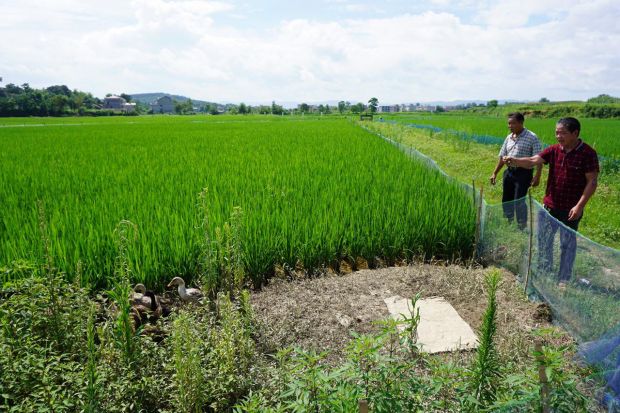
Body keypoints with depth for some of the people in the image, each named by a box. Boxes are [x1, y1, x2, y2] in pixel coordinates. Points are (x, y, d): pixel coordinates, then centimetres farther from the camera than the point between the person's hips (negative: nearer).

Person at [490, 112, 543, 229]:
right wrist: (495, 173, 13)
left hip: (524, 173, -6)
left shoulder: (532, 137, -9)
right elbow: (502, 157, 16)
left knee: (519, 201, -8)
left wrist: (537, 176, -20)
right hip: (509, 172, 6)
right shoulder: (509, 137, 9)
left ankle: (522, 227, 7)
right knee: (506, 200, 12)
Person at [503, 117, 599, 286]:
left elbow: (592, 181, -12)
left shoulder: (587, 153, -13)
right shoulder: (554, 150, -1)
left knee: (568, 243, 11)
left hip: (571, 209, -4)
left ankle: (564, 278, 27)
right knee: (544, 240, 15)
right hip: (550, 205, 5)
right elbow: (533, 161, -12)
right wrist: (514, 160, -32)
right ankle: (544, 271, 35)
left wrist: (580, 205, -18)